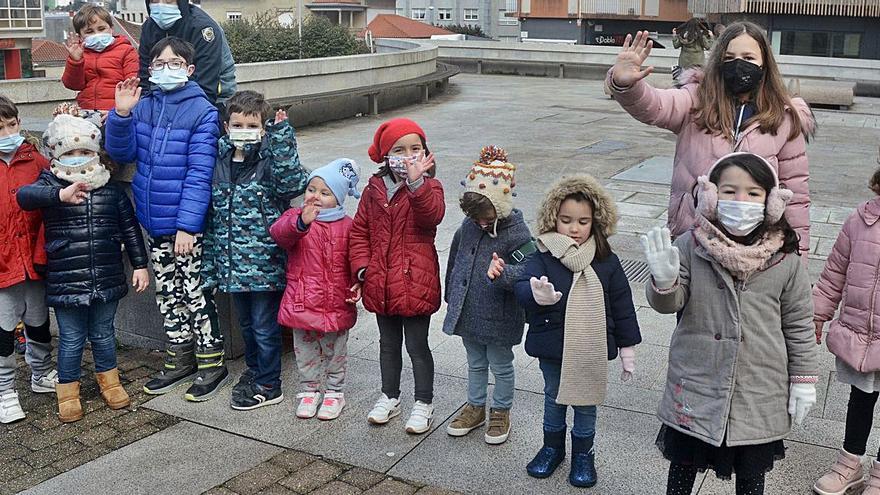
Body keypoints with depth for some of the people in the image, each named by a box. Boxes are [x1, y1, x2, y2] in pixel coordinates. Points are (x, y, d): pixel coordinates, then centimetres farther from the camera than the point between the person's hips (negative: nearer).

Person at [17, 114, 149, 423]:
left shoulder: (112, 189, 3)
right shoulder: (51, 184, -5)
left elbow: (130, 229, 9)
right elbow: (25, 195, -27)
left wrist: (140, 264, 7)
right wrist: (61, 194, -45)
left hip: (107, 279, 2)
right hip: (66, 282, -2)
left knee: (103, 334, 18)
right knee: (71, 340, 8)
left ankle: (109, 380, 37)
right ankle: (67, 392, 25)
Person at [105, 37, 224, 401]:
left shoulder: (202, 112, -11)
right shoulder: (144, 107, 6)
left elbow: (199, 174, -15)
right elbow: (121, 153, 3)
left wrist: (186, 225, -20)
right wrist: (120, 114, -13)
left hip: (188, 225, -6)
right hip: (155, 223, 6)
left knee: (195, 293, 2)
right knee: (168, 294, 15)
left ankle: (212, 362, 16)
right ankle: (180, 360, 29)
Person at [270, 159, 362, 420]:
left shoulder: (347, 226, -2)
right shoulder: (295, 217, -4)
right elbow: (279, 232, -26)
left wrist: (357, 283, -12)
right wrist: (301, 222, -45)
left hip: (336, 305, 0)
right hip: (302, 302, 0)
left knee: (335, 352, 14)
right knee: (305, 353, 15)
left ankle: (334, 392, 31)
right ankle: (309, 391, 33)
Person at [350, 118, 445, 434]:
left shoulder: (428, 187, -7)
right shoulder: (374, 189, 4)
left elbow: (432, 216, -29)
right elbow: (360, 230, 8)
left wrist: (416, 182, -40)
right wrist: (362, 265, -3)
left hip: (415, 283, -4)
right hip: (381, 282, 4)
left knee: (417, 346, 6)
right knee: (388, 344, 19)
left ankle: (424, 403, 22)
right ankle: (390, 397, 36)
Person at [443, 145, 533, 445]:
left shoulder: (516, 234, -19)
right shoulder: (468, 225, -1)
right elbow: (454, 260, 13)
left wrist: (504, 273, -47)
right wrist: (451, 296, 18)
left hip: (499, 318, -6)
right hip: (468, 314, 6)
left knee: (501, 366, 14)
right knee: (475, 363, 22)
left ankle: (501, 412, 33)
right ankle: (475, 408, 39)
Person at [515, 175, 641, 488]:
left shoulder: (607, 262, -6)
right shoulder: (544, 257, -11)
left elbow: (622, 307, 1)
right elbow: (522, 287, -27)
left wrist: (627, 348, 3)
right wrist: (537, 295, -51)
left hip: (591, 350, 0)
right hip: (552, 347, 0)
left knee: (585, 402, 15)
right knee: (553, 397, 19)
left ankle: (583, 454, 36)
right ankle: (552, 447, 41)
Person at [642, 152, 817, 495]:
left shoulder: (785, 259, -9)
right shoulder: (690, 246, -12)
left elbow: (799, 324, 0)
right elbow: (670, 303, -10)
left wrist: (803, 381, 3)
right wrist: (664, 281, -32)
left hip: (759, 395, 1)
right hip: (696, 386, 0)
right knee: (683, 465, 19)